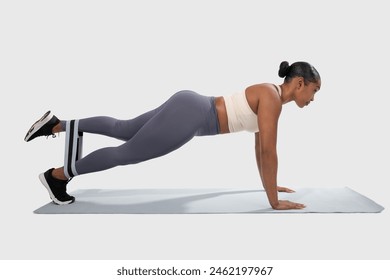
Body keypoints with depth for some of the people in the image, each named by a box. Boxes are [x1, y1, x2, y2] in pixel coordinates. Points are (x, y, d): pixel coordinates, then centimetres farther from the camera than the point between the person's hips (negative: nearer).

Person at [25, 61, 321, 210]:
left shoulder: (270, 98, 15)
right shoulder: (271, 97, -15)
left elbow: (260, 145, 23)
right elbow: (268, 152, -18)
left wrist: (268, 182, 27)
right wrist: (274, 201, -12)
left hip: (189, 110, 9)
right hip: (188, 116, -9)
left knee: (121, 130, 19)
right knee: (127, 152, 3)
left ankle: (57, 124, 29)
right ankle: (57, 174, 18)